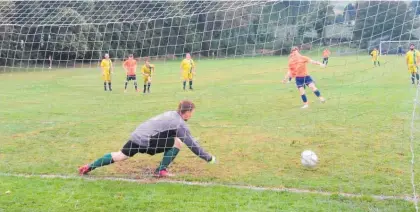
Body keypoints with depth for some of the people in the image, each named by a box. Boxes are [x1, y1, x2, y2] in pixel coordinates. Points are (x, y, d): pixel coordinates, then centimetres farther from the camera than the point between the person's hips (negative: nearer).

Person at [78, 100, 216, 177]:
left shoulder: (172, 114, 18)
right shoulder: (180, 123, -8)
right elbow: (191, 143, -5)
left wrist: (192, 140, 39)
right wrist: (209, 158, 3)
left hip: (137, 135, 9)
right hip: (146, 140, -8)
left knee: (121, 156, 21)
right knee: (177, 142, -7)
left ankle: (89, 167, 20)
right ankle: (161, 170, 1)